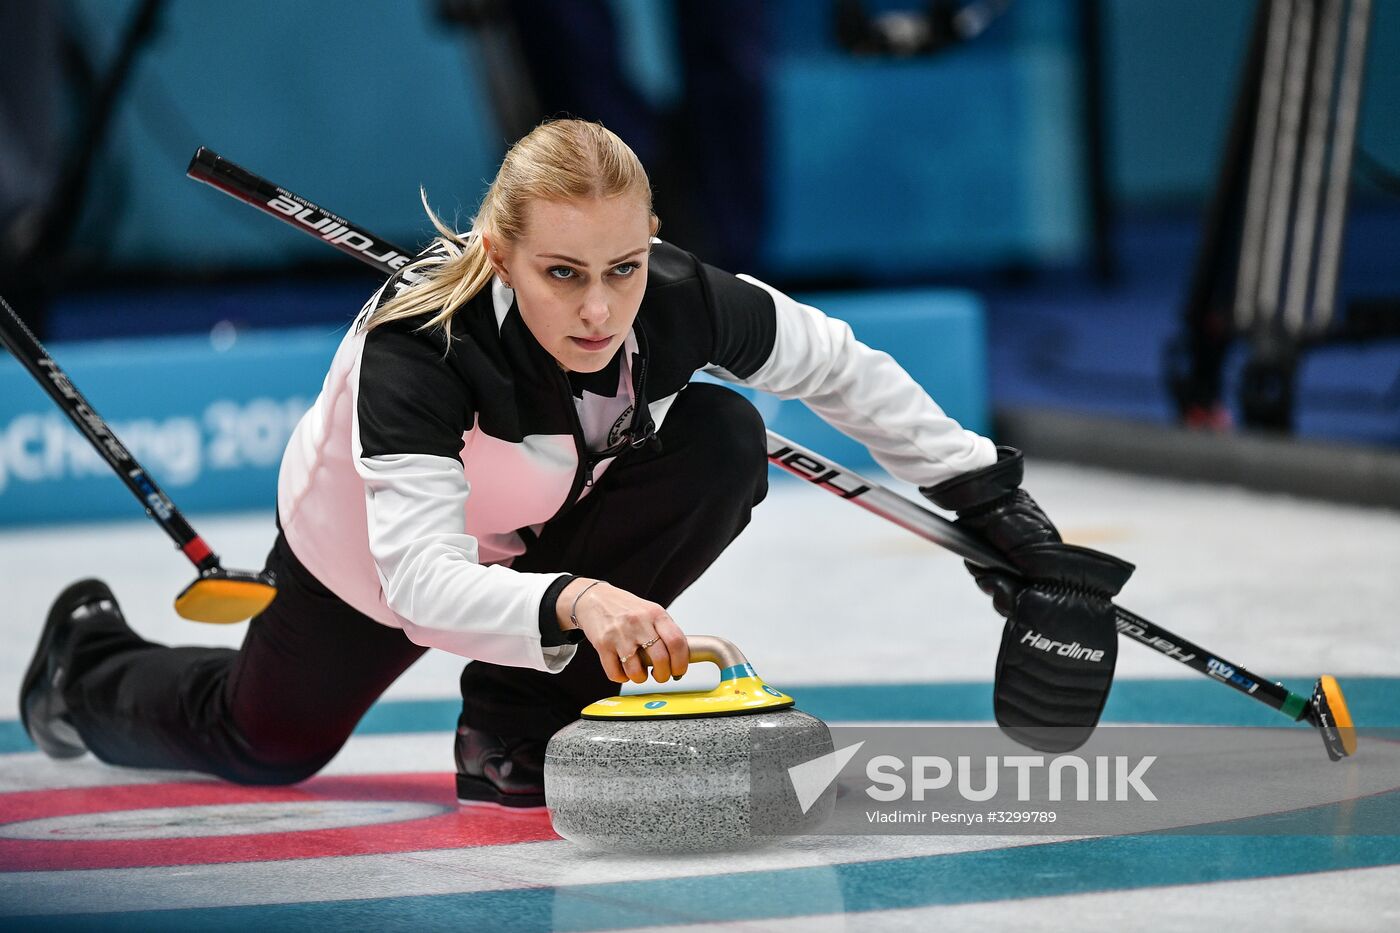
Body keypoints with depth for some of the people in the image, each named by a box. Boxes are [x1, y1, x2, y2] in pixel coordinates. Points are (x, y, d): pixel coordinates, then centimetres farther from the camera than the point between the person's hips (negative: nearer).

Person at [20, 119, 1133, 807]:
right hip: (379, 542, -3)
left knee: (722, 439, -24)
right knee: (268, 745, 17)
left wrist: (986, 492, -15)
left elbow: (845, 371, -13)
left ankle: (520, 722, -9)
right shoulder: (416, 343, -43)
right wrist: (570, 602, -69)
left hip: (547, 530, 3)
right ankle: (89, 667, 52)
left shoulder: (678, 301, -32)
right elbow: (422, 579, -52)